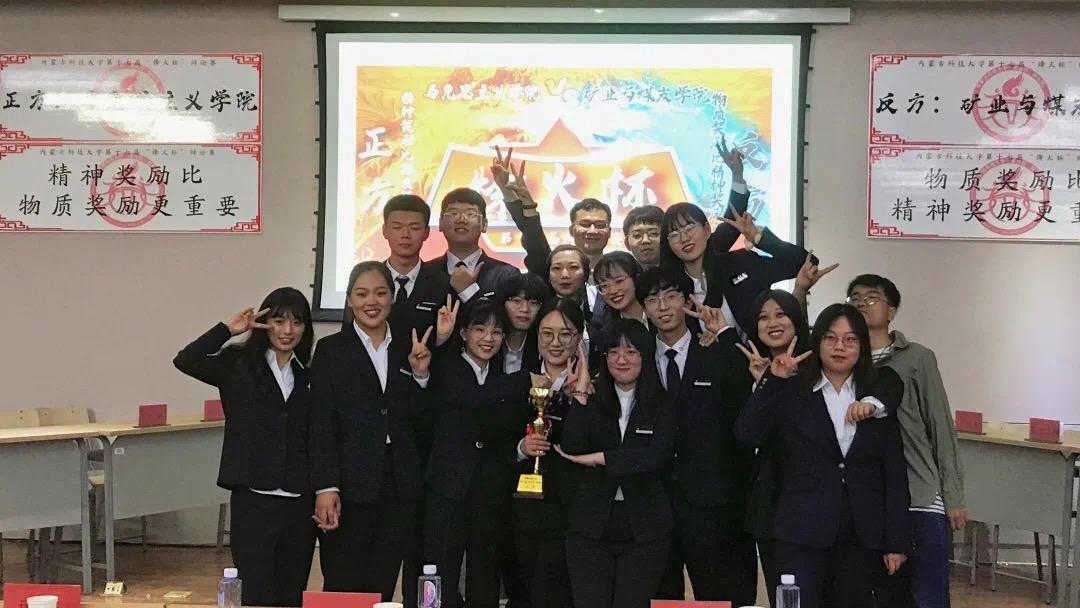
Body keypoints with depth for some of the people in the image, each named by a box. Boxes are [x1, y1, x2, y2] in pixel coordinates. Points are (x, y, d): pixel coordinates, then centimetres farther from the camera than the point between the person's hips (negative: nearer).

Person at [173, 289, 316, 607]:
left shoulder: (309, 375, 9)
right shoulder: (238, 366, 3)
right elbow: (185, 361, -13)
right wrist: (227, 329, -14)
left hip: (300, 502, 3)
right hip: (253, 500, -3)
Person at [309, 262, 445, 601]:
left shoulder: (409, 350, 11)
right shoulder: (331, 350, 1)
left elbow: (421, 423, 8)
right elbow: (321, 424, -5)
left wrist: (420, 374, -6)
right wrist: (325, 487, -13)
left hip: (400, 487, 3)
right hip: (349, 487, -3)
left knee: (382, 589, 8)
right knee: (342, 590, 0)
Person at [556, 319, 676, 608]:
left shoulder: (661, 404, 2)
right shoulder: (592, 400, 4)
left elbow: (656, 456, -14)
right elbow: (572, 449, -11)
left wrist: (598, 459, -16)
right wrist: (581, 396, -14)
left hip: (644, 531, -1)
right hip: (591, 528, 1)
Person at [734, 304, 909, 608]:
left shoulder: (879, 397, 8)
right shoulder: (792, 393, 2)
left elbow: (895, 474, 6)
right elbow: (746, 433, -11)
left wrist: (896, 540, 2)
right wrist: (773, 380, -17)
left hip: (861, 536, 2)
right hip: (802, 533, -2)